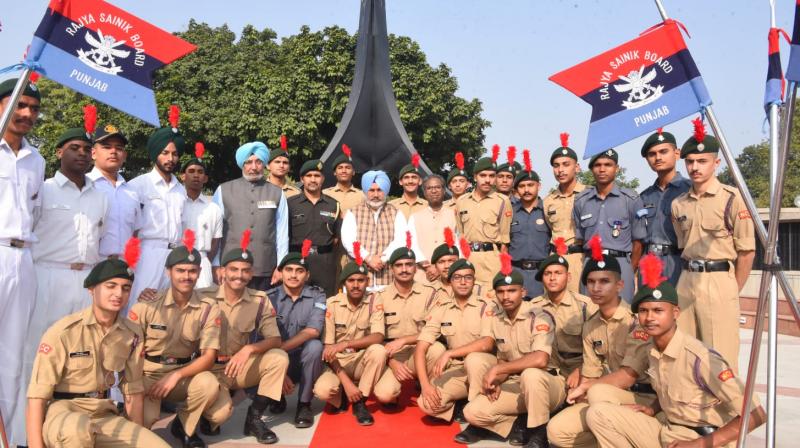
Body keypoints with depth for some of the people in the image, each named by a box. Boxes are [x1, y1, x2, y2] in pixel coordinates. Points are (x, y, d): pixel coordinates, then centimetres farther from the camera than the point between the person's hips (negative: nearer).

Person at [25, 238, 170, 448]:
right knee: (77, 428, -41)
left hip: (103, 415, 5)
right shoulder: (64, 331, -14)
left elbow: (133, 391, 8)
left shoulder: (133, 334, 0)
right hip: (61, 411, -5)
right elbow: (37, 395, -14)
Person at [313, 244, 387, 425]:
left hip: (362, 361, 1)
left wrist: (345, 344, -34)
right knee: (322, 390, -31)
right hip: (337, 363, -1)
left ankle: (360, 402, -11)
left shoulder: (374, 302, -9)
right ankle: (343, 395, 7)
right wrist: (346, 381, -23)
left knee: (378, 351, -32)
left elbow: (378, 337, -22)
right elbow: (328, 348, -14)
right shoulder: (332, 303, -11)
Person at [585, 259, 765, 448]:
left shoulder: (699, 358, -23)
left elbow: (755, 414, -22)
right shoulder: (653, 350, -1)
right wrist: (652, 409, 1)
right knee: (599, 413, -6)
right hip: (666, 431, 7)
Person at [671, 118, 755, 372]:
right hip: (686, 281, 6)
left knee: (720, 356, -1)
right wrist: (690, 277, 12)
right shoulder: (678, 204, 10)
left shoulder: (733, 199, -6)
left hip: (719, 282, -5)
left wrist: (732, 291, -1)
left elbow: (747, 251, -5)